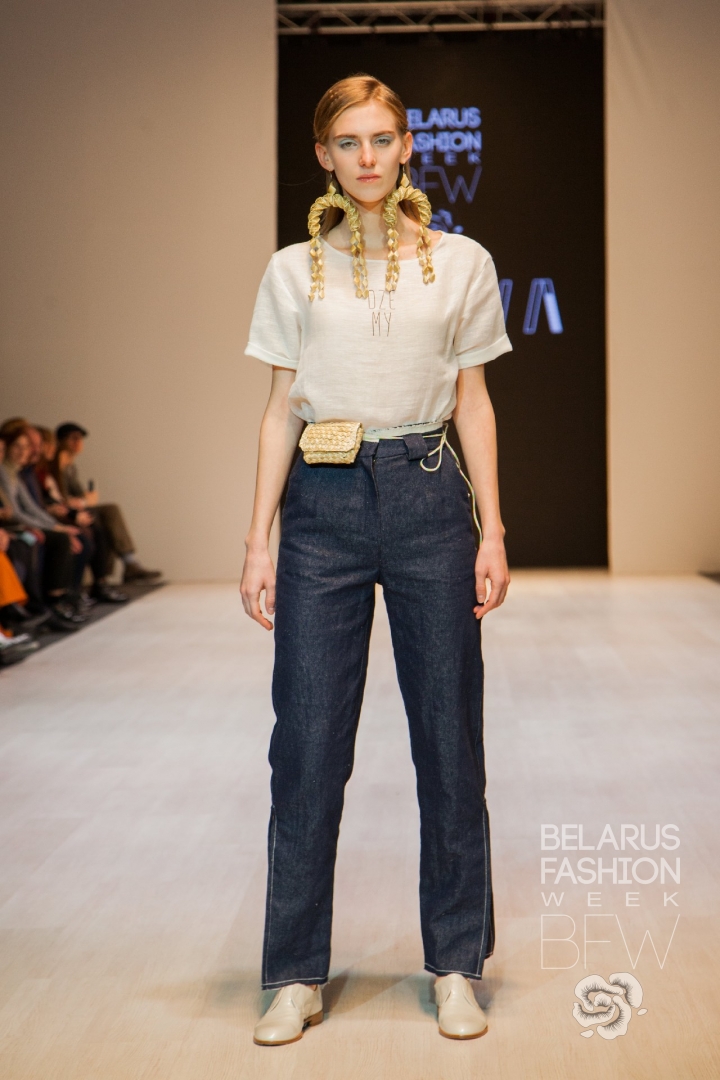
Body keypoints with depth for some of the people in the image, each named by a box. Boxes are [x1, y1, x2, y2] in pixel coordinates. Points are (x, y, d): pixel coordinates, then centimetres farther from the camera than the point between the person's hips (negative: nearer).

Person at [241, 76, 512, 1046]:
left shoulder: (462, 264, 7)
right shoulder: (293, 271, 8)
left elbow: (473, 400, 8)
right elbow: (280, 407, 7)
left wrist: (493, 532, 2)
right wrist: (259, 542, 2)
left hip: (428, 499, 0)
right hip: (323, 504, 0)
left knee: (449, 734, 4)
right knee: (308, 741, 1)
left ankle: (457, 965, 18)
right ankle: (297, 976, 13)